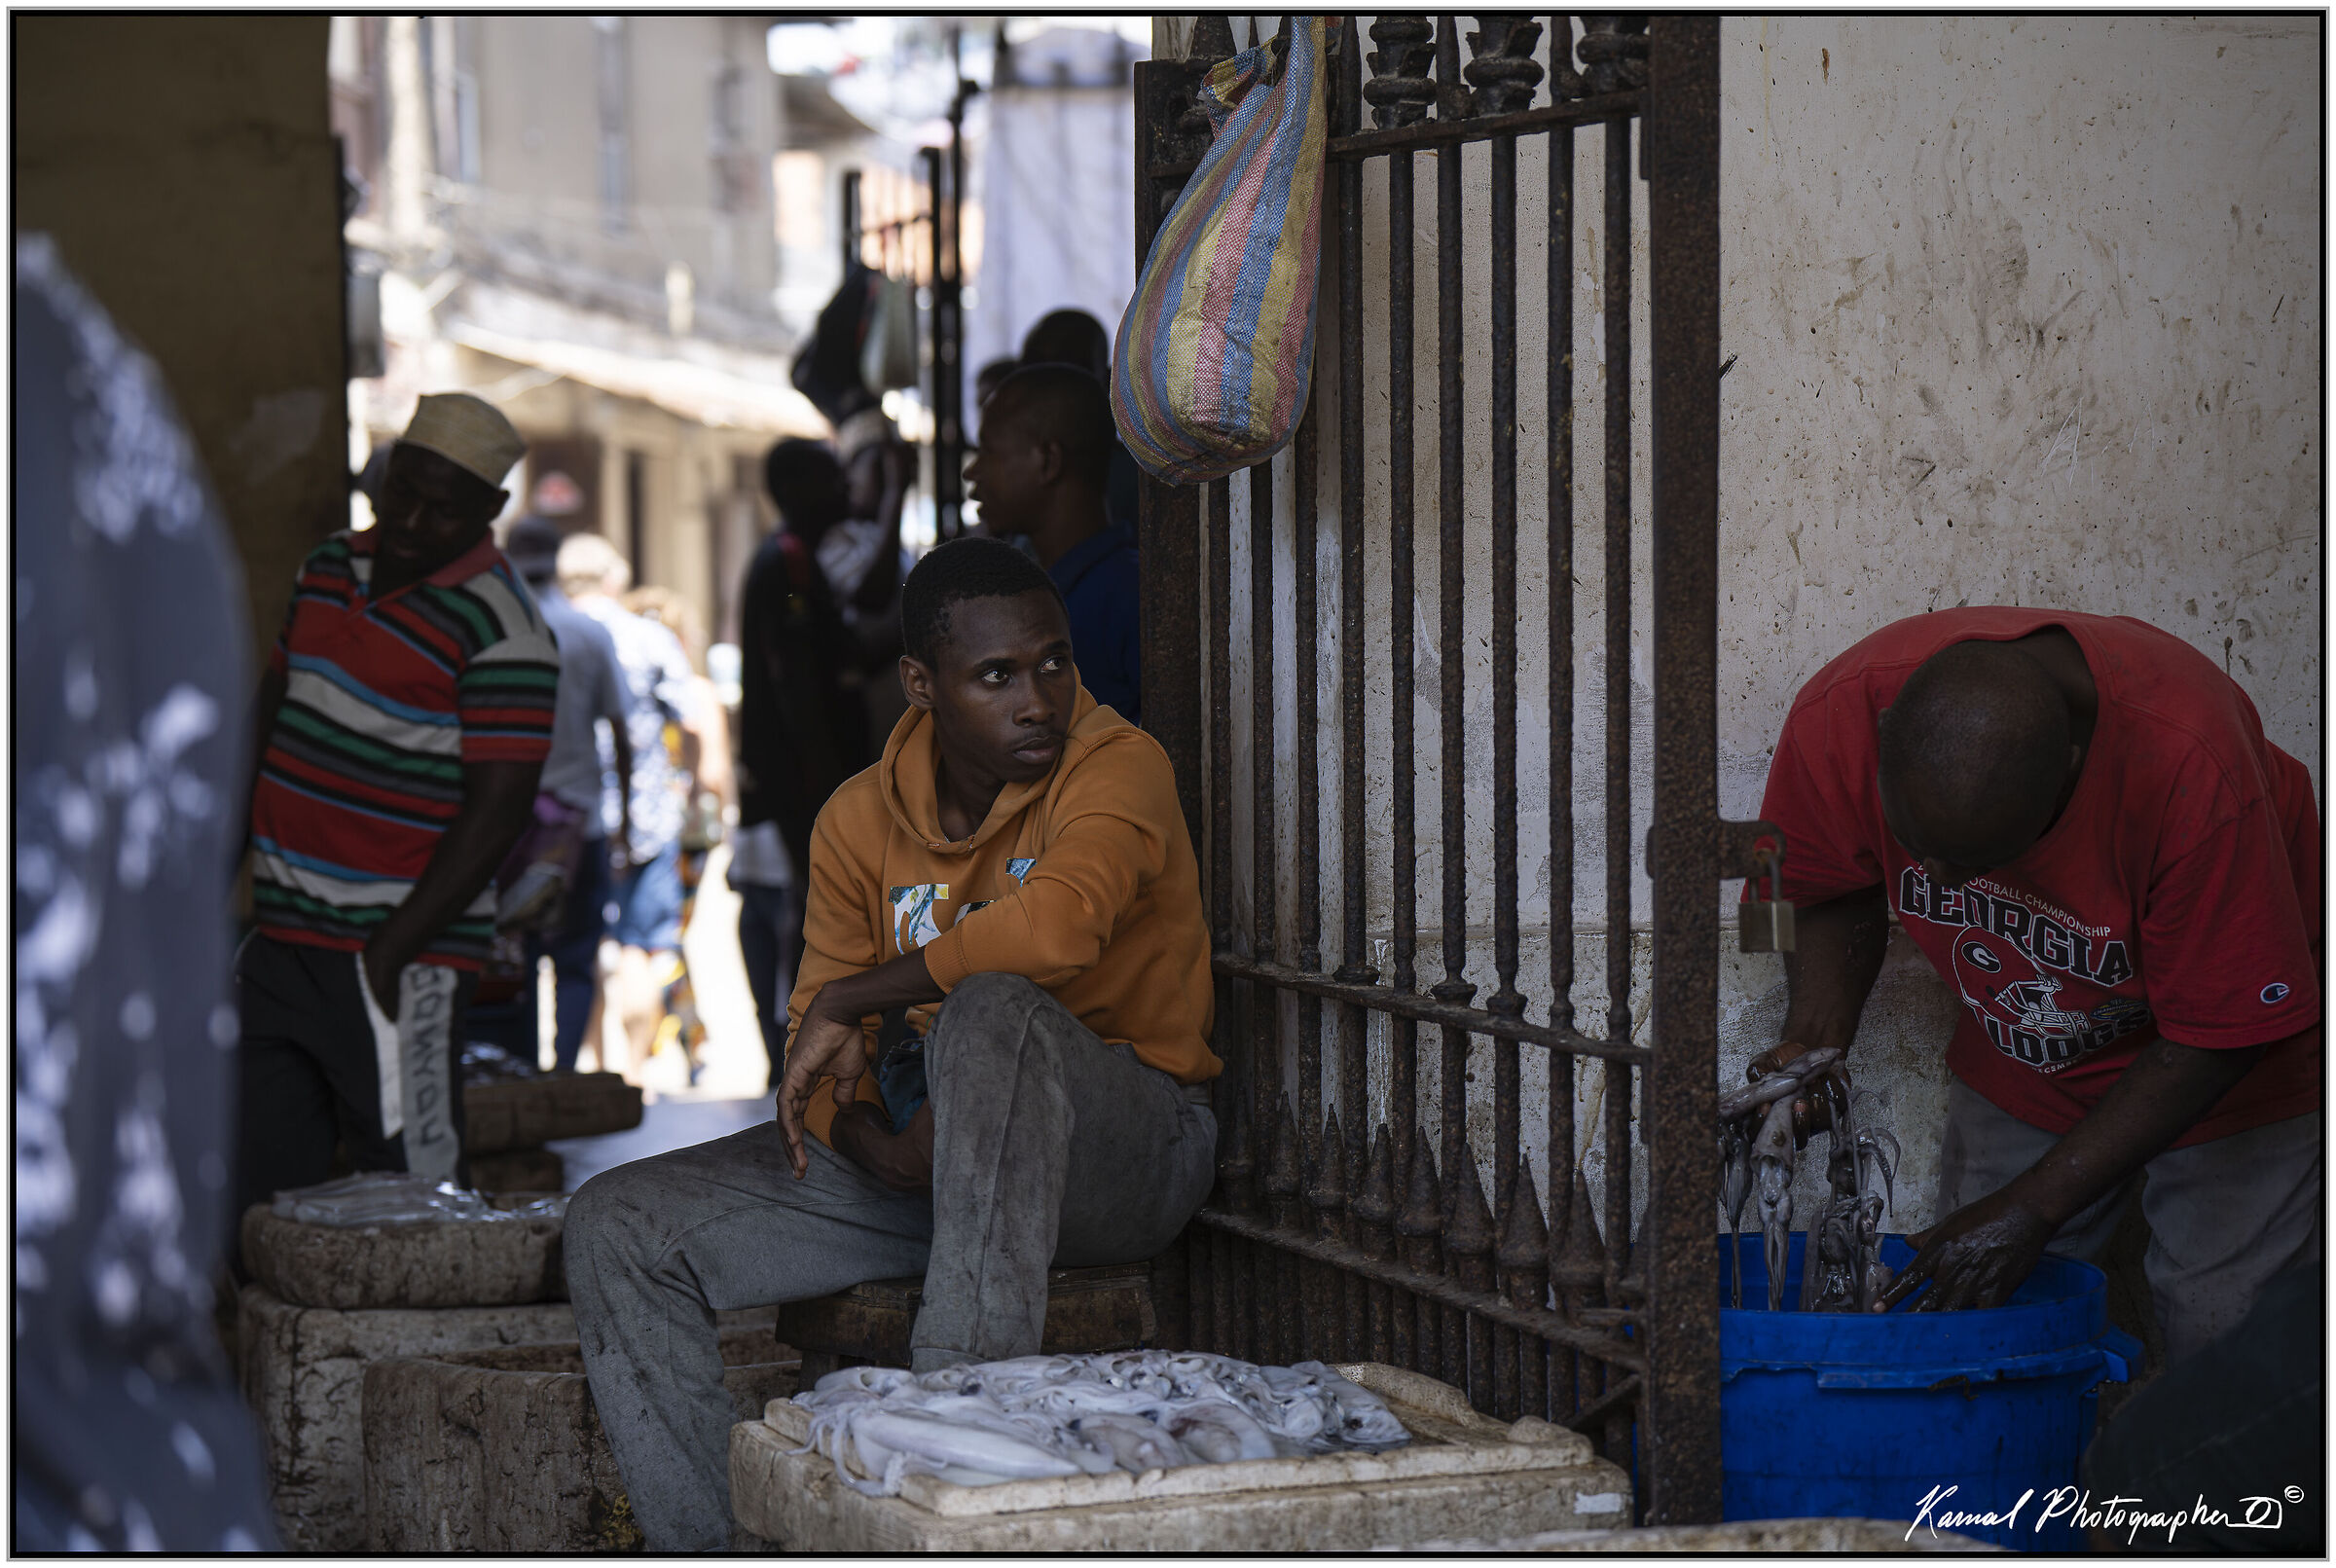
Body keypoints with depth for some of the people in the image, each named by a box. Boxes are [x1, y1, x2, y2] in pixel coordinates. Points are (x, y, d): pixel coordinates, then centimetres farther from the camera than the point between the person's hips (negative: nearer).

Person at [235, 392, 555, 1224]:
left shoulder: (501, 629, -13)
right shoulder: (330, 568, 11)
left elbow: (498, 811, -16)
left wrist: (391, 952, -20)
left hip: (397, 948, -7)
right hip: (279, 936, 7)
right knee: (261, 1183, 7)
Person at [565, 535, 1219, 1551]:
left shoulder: (1116, 767, -13)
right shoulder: (861, 821, 4)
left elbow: (1056, 927, -34)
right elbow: (820, 1040, 4)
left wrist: (851, 1002, -22)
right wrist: (871, 1139, -19)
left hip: (1125, 1151, -6)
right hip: (921, 1151, 6)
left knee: (993, 1012, -39)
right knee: (618, 1227, -7)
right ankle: (702, 1554, -14)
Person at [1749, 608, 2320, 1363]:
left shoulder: (2194, 771, -39)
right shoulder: (1841, 714, -27)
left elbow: (2216, 1037, -26)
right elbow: (1831, 893, -3)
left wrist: (2034, 1207, -27)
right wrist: (1813, 1041, -22)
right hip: (2017, 1070, 4)